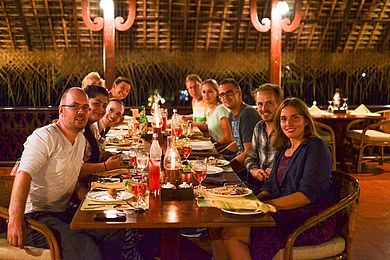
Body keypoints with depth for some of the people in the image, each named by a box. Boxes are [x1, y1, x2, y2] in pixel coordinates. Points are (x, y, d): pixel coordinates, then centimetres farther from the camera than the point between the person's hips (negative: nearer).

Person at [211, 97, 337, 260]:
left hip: (310, 221, -8)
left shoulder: (316, 148, -7)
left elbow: (308, 194, -17)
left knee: (232, 233, -22)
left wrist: (266, 204, -20)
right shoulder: (283, 150, 19)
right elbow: (271, 189, 16)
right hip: (284, 214, 8)